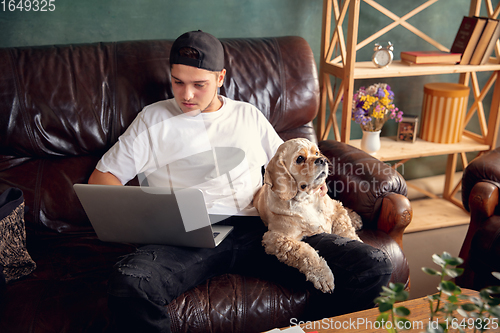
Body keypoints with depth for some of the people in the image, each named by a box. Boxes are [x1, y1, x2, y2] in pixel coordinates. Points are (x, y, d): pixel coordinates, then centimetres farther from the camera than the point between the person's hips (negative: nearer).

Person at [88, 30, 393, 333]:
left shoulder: (249, 115, 24)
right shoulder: (153, 120, 17)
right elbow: (102, 177, 15)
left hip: (256, 229, 2)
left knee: (373, 266, -18)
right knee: (128, 283, -38)